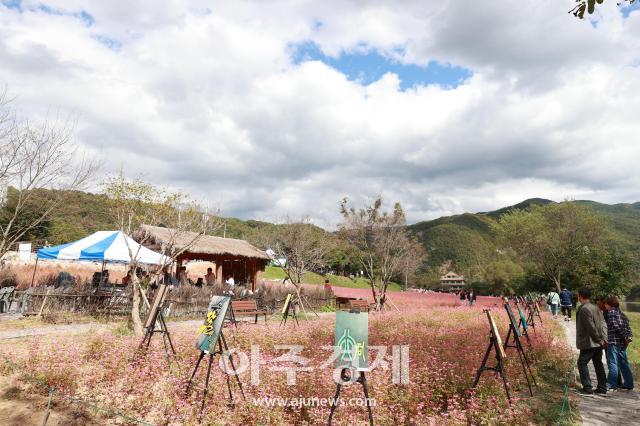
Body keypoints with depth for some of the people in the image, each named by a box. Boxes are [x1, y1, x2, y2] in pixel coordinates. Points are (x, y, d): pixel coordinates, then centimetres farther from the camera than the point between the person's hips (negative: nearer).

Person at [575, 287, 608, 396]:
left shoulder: (584, 309, -19)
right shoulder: (595, 307, 9)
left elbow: (591, 327, -21)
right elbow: (602, 323, 8)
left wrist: (599, 339, -10)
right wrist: (603, 338, 4)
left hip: (589, 343, -9)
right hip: (598, 343, 9)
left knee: (582, 363, 0)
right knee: (598, 364, 15)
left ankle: (587, 388, 0)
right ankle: (602, 388, 21)